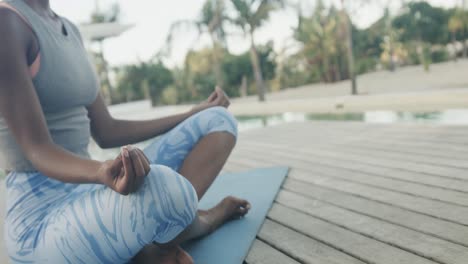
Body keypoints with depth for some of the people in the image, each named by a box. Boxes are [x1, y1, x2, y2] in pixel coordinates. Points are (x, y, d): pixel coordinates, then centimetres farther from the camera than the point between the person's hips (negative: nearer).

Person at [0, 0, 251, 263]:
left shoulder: (68, 30, 12)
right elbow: (38, 150, -18)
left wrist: (194, 115, 19)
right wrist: (102, 172, -40)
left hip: (90, 192, 8)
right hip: (44, 220, -8)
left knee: (219, 120, 4)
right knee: (161, 186, -39)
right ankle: (202, 221, -3)